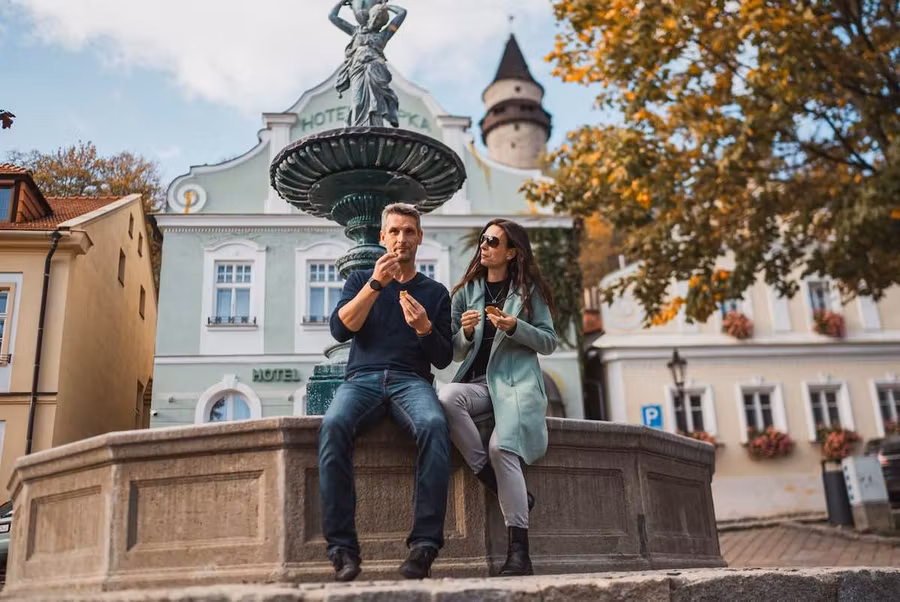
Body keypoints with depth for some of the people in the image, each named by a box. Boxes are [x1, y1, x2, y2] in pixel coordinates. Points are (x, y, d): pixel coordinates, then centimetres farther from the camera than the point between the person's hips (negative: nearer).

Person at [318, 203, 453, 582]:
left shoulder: (435, 292, 17)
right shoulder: (360, 280, 18)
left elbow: (443, 359, 10)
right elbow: (340, 330, -1)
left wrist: (425, 328, -11)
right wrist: (375, 284, -11)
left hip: (411, 380, 0)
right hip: (362, 378, 0)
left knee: (434, 426, -36)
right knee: (333, 426, -34)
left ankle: (425, 543, -32)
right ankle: (342, 547, -31)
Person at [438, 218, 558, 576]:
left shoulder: (529, 290, 10)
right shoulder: (468, 291, 16)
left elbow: (549, 342, 5)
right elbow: (456, 352, 15)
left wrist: (514, 327, -12)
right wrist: (466, 332, -8)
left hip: (516, 382, -3)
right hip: (477, 382, 3)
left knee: (502, 447, -29)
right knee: (446, 397, -33)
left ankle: (519, 552, -25)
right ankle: (502, 487, -22)